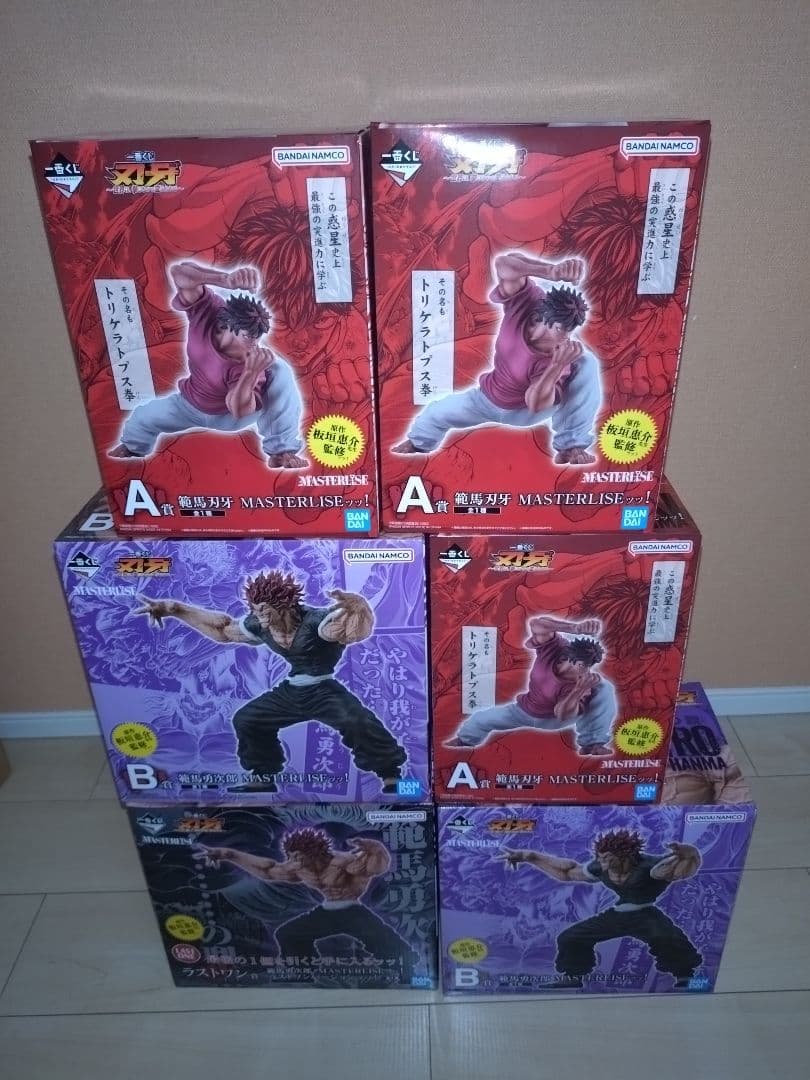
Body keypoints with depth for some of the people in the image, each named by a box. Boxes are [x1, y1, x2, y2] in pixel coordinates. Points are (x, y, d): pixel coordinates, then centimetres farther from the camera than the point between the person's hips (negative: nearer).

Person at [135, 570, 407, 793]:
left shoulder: (314, 621, -29)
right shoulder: (259, 627, -7)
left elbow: (348, 629, -49)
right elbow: (223, 628, 9)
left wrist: (351, 607, -74)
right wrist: (174, 609, 7)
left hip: (324, 691, -8)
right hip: (291, 691, 8)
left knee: (356, 721, -32)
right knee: (246, 719, 13)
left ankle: (392, 778, -16)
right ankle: (264, 778, 31)